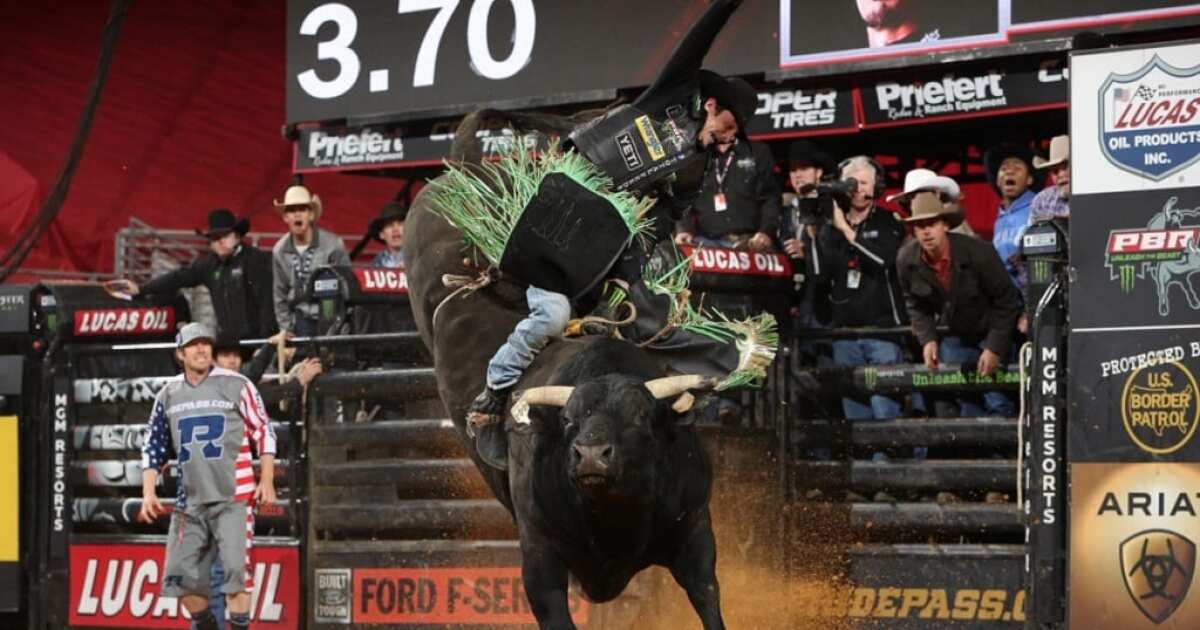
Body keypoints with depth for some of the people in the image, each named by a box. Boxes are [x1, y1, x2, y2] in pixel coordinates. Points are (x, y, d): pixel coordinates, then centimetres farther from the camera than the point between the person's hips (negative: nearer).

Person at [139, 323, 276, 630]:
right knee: (181, 575, 2)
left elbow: (264, 432, 1)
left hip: (233, 498, -4)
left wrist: (266, 480, -7)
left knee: (235, 568, -15)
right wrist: (148, 492, 4)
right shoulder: (168, 394, 10)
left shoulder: (236, 385, -2)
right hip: (190, 501, 4)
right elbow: (153, 446, 14)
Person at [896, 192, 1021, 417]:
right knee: (965, 405, 1)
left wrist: (994, 348, -21)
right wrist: (927, 338, -10)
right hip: (954, 337, 4)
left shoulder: (978, 252, -25)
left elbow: (1006, 301, -17)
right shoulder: (906, 261, -12)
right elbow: (915, 305, 5)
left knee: (998, 404, -12)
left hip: (991, 331, -4)